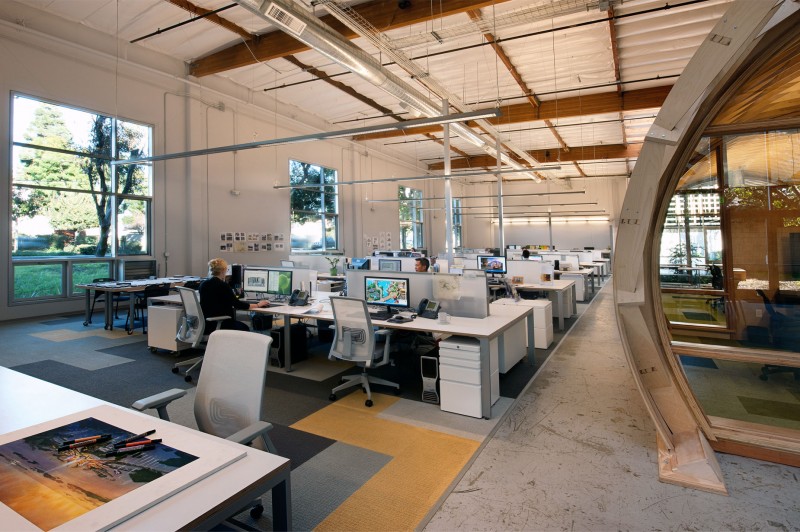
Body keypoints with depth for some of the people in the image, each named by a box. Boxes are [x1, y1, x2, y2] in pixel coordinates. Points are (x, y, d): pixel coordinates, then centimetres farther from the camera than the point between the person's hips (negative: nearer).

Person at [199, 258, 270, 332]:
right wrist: (258, 305, -1)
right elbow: (237, 304, -12)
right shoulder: (223, 286, -16)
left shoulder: (202, 285, 3)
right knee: (245, 328, 18)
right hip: (219, 325, -7)